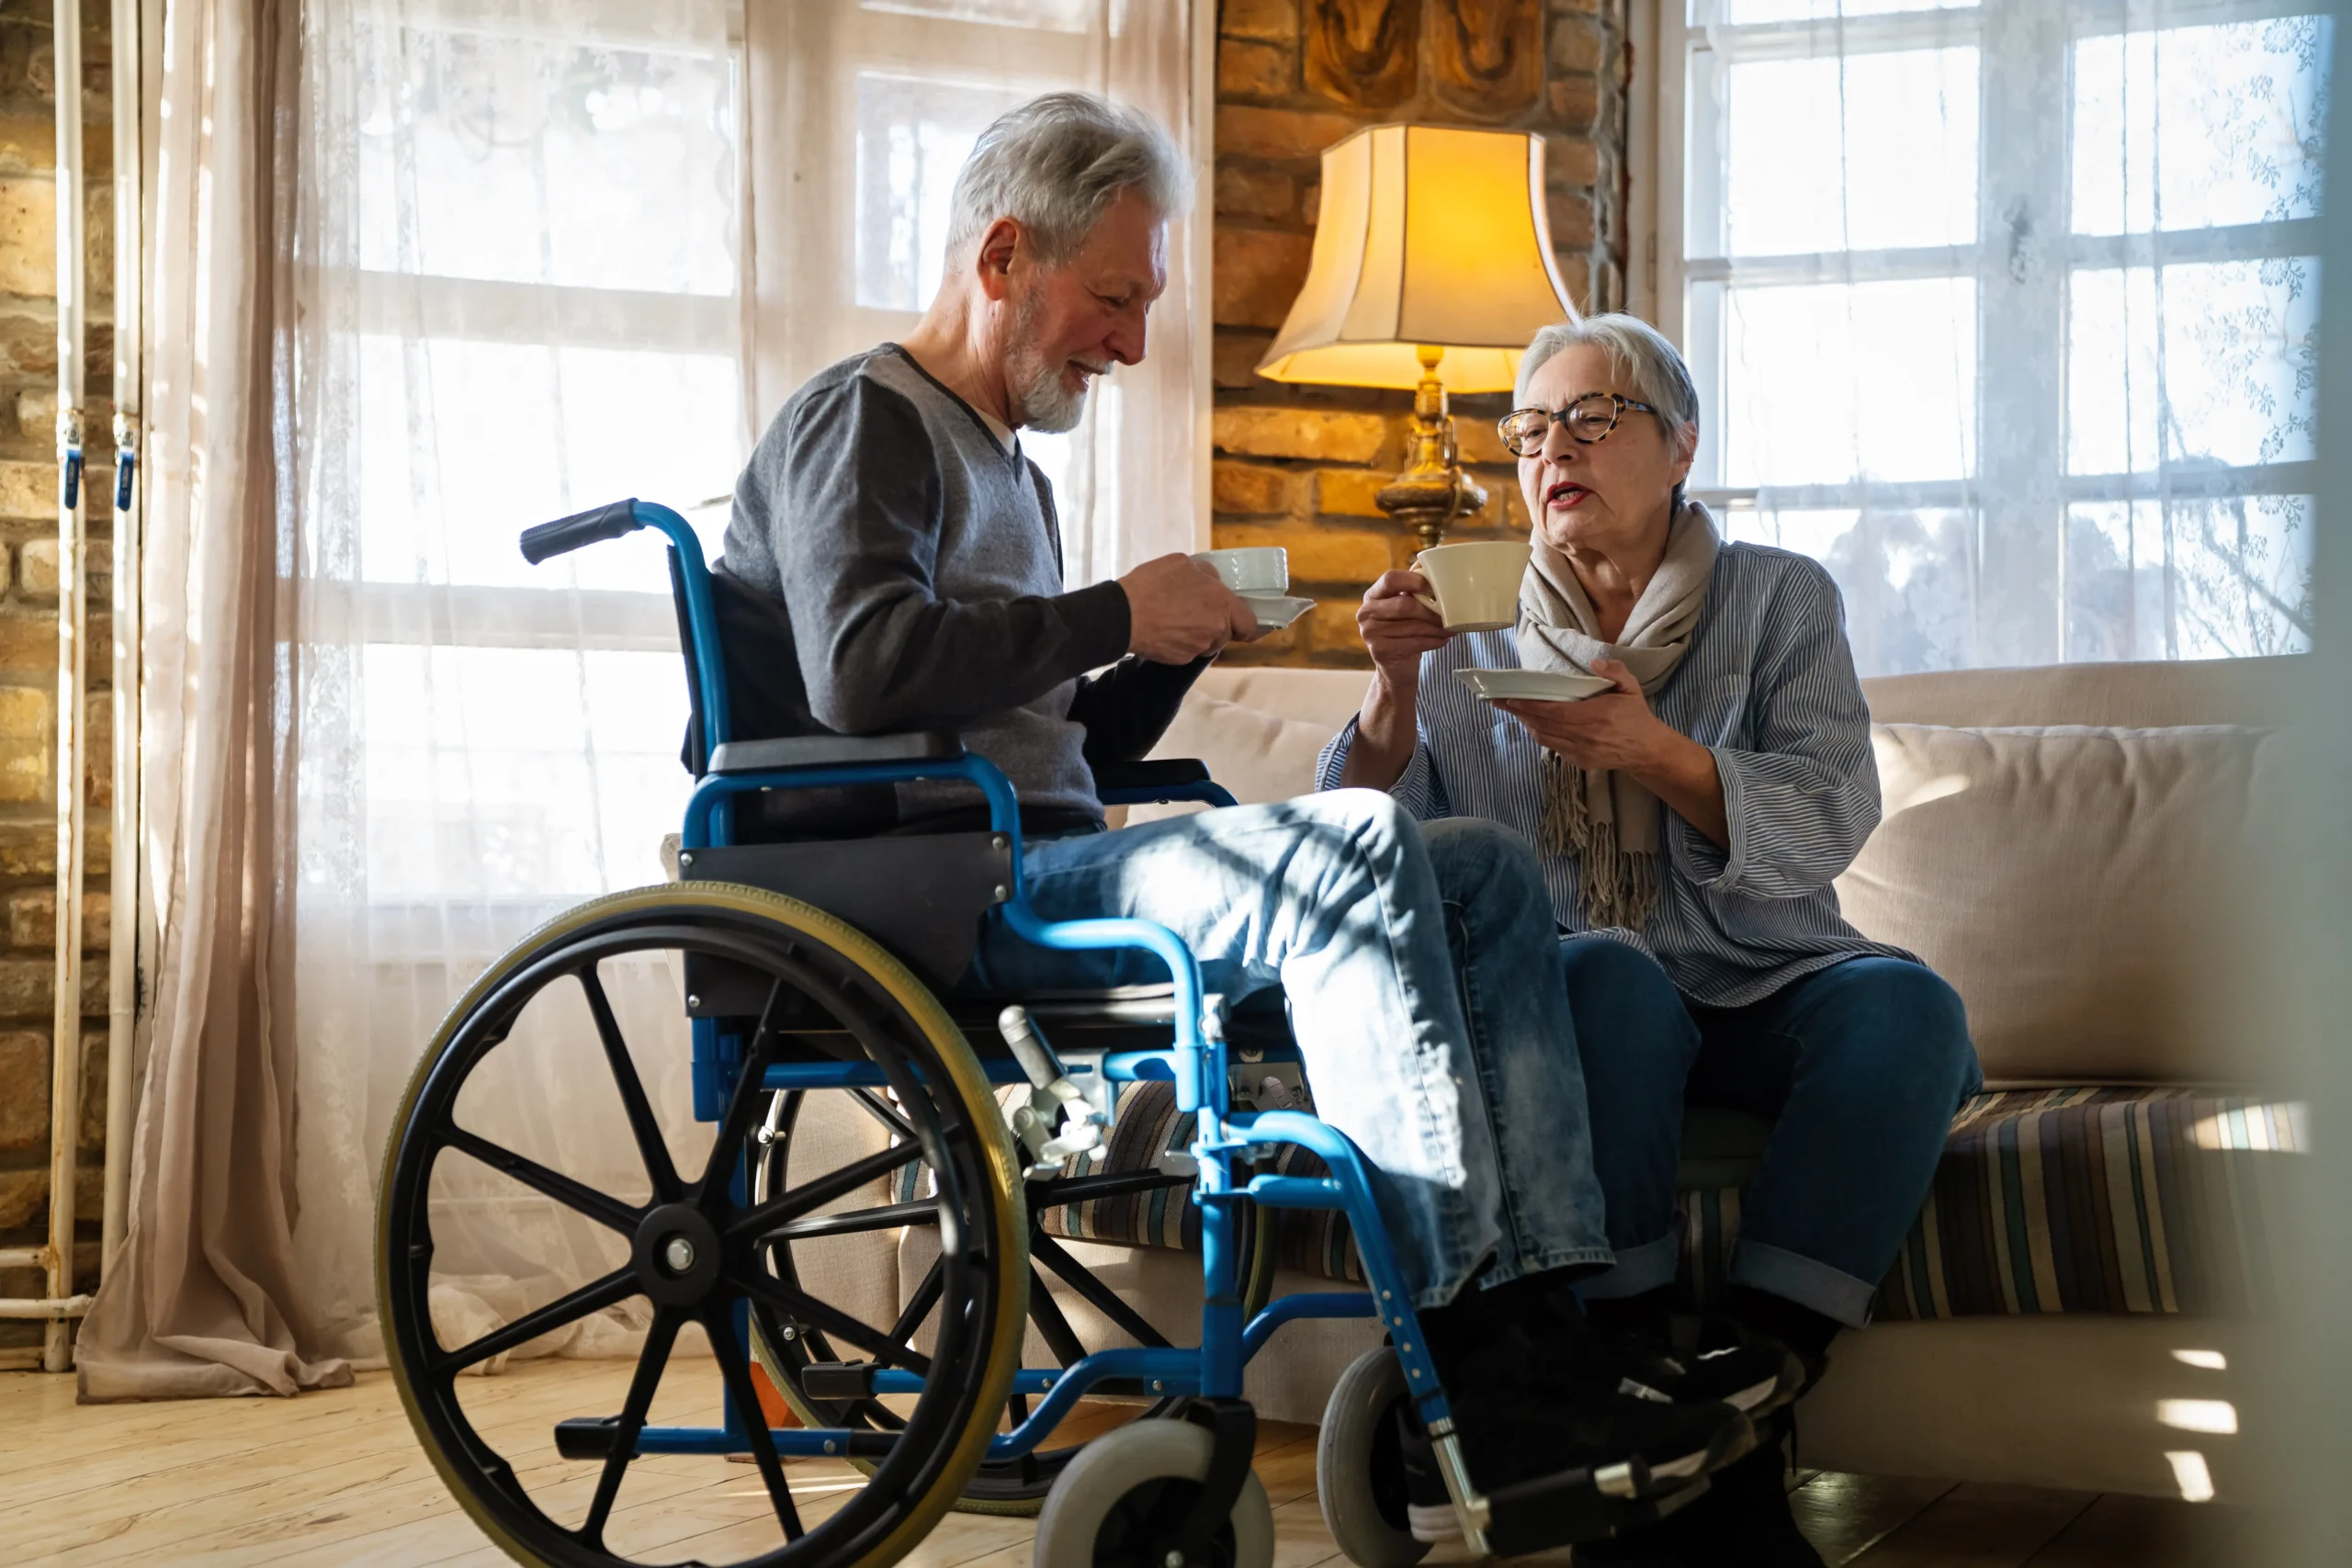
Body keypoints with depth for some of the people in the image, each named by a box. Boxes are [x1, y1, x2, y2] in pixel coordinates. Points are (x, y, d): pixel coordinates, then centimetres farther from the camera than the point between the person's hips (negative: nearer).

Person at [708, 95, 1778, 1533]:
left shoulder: (1011, 476, 29)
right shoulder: (863, 421, -1)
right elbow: (862, 670, -21)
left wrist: (1178, 647, 10)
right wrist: (1117, 614, -12)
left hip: (1037, 873, 10)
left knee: (1493, 874, -2)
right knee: (1352, 846, -29)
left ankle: (1548, 1314, -18)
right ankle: (1465, 1378, -31)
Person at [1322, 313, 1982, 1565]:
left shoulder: (1779, 600, 12)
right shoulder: (1475, 634, 15)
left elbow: (1828, 825, -3)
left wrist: (1651, 749, -19)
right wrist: (1393, 685, -11)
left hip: (1764, 985, 1)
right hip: (1572, 1007, -1)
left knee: (1906, 1003, -31)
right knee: (1601, 974, -36)